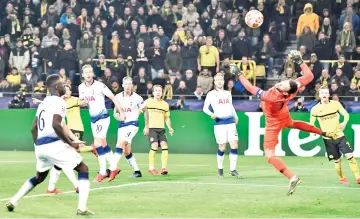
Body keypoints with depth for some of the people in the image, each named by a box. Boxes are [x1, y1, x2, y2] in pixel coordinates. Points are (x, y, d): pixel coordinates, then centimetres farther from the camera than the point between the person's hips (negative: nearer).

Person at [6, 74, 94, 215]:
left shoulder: (43, 102, 17)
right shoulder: (59, 102, -9)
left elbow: (33, 128, 19)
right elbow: (56, 125, -23)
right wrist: (71, 143, -16)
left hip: (40, 146, 8)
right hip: (54, 145, -8)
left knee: (39, 177, 30)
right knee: (83, 169, 2)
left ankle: (13, 202, 23)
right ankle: (82, 208, -10)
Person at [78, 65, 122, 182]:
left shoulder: (99, 86, -16)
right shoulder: (81, 87, 1)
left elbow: (113, 98, -11)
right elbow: (81, 100, 19)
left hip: (102, 117, -7)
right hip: (93, 119, 7)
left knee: (98, 144, -14)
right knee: (103, 144, 12)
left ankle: (102, 172, -7)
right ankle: (113, 168, 23)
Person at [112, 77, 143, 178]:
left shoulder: (137, 98, -7)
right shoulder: (118, 97, 4)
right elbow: (115, 112, 15)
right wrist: (118, 116, -9)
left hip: (132, 124, -5)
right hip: (122, 124, 5)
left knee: (120, 143, -23)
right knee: (126, 152, 7)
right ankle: (137, 171, 19)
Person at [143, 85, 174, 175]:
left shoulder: (165, 104, 14)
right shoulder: (148, 102, 3)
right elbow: (145, 114, 4)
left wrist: (170, 127, 5)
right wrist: (146, 127, -5)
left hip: (161, 129, 4)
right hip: (151, 128, -4)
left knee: (164, 145, -13)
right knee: (154, 145, -18)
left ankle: (164, 168, -9)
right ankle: (151, 167, -5)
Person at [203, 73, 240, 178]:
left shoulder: (228, 93, 17)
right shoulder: (211, 94, 4)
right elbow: (205, 108, 0)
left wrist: (235, 117, 35)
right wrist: (211, 114, -17)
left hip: (230, 122, 4)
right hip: (219, 123, -4)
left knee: (234, 145, -6)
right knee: (222, 147, -3)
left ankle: (233, 169, 0)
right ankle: (220, 168, 17)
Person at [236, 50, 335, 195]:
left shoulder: (272, 97, -48)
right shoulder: (293, 87, -34)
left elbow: (251, 89, -41)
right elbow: (309, 76, -21)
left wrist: (238, 74, -33)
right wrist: (299, 61, -21)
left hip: (274, 124, -7)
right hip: (285, 117, 7)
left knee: (269, 155, -4)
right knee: (292, 124, 42)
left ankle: (292, 178, -15)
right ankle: (322, 132, 55)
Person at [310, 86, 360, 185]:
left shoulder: (336, 104, -2)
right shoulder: (315, 109, -4)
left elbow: (346, 114, 7)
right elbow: (311, 124, 5)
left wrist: (344, 122, -14)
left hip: (340, 136, 1)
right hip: (328, 139, -1)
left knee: (350, 156, -11)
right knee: (337, 160, 4)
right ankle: (341, 178, 27)